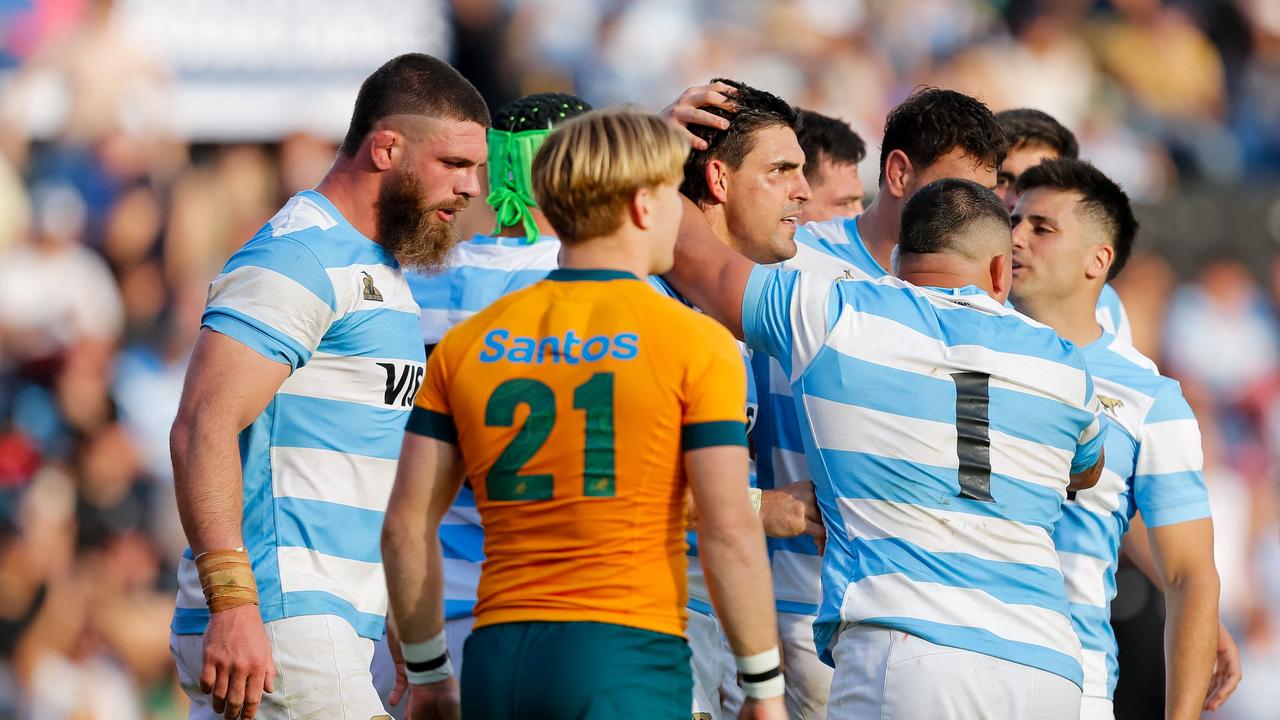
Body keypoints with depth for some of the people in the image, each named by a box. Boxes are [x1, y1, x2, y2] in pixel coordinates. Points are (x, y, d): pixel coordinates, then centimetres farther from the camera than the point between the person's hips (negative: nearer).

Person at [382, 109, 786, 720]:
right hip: (627, 659, -5)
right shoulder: (694, 344, -3)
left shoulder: (466, 345, 9)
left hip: (497, 664, 5)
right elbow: (729, 531, -8)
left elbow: (406, 525, 8)